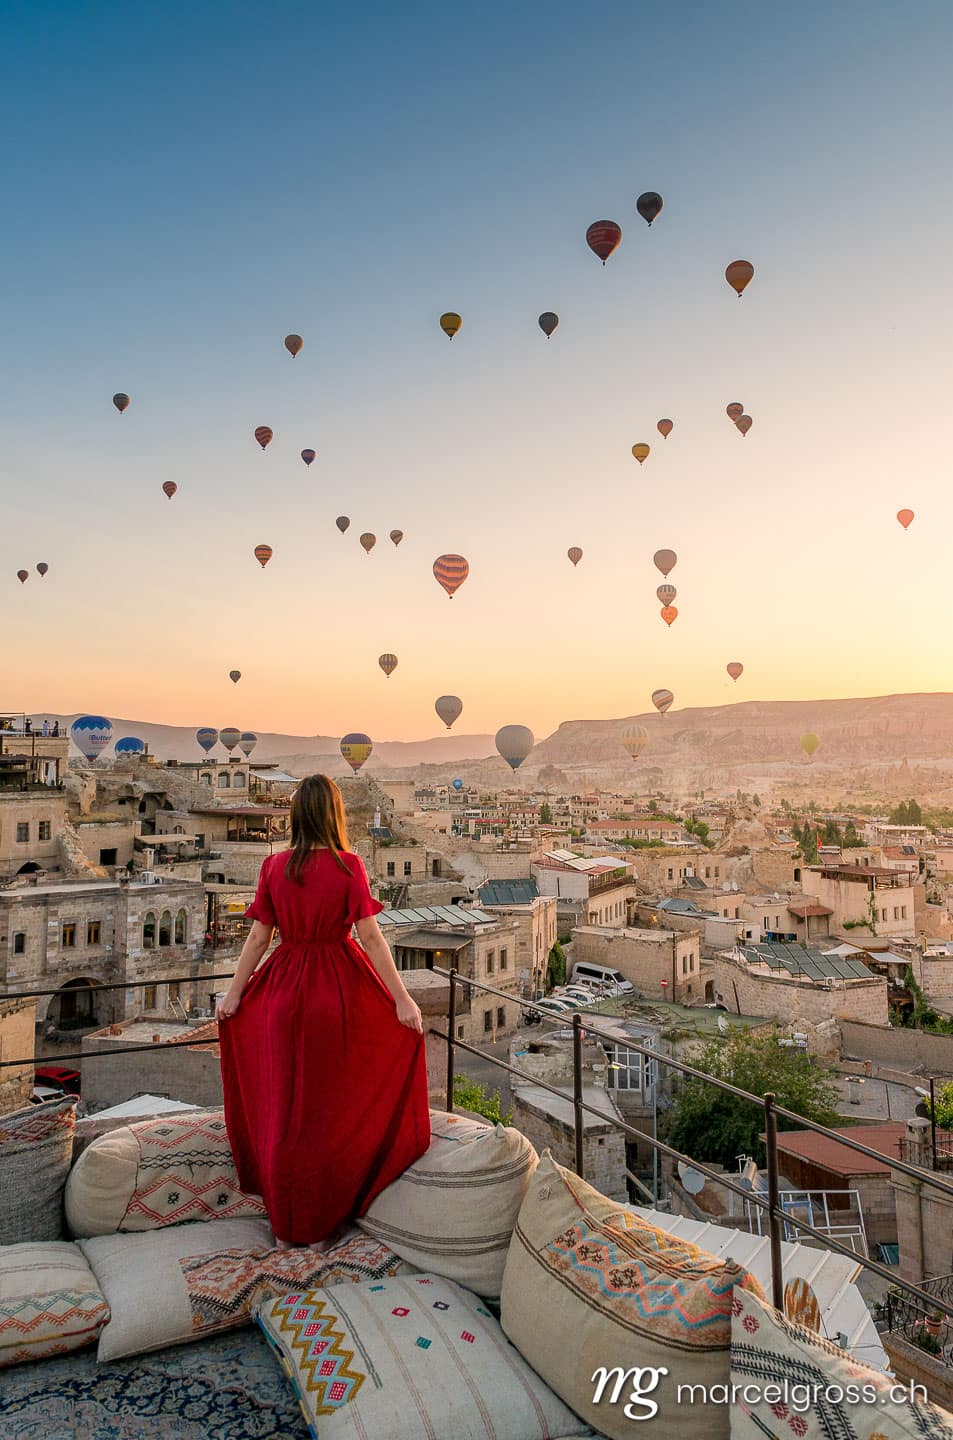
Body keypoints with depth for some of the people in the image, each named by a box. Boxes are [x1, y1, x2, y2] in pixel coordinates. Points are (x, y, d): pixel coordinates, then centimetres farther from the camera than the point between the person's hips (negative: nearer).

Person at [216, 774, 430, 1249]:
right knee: (332, 1105, 12)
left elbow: (258, 935, 0)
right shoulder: (348, 866, -12)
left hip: (285, 988, 3)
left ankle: (285, 1226, 28)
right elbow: (370, 937, -14)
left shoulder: (274, 866, -4)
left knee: (284, 1106, 15)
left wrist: (234, 992, 11)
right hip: (338, 992, -2)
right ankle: (324, 1225, 25)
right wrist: (402, 1000, -9)